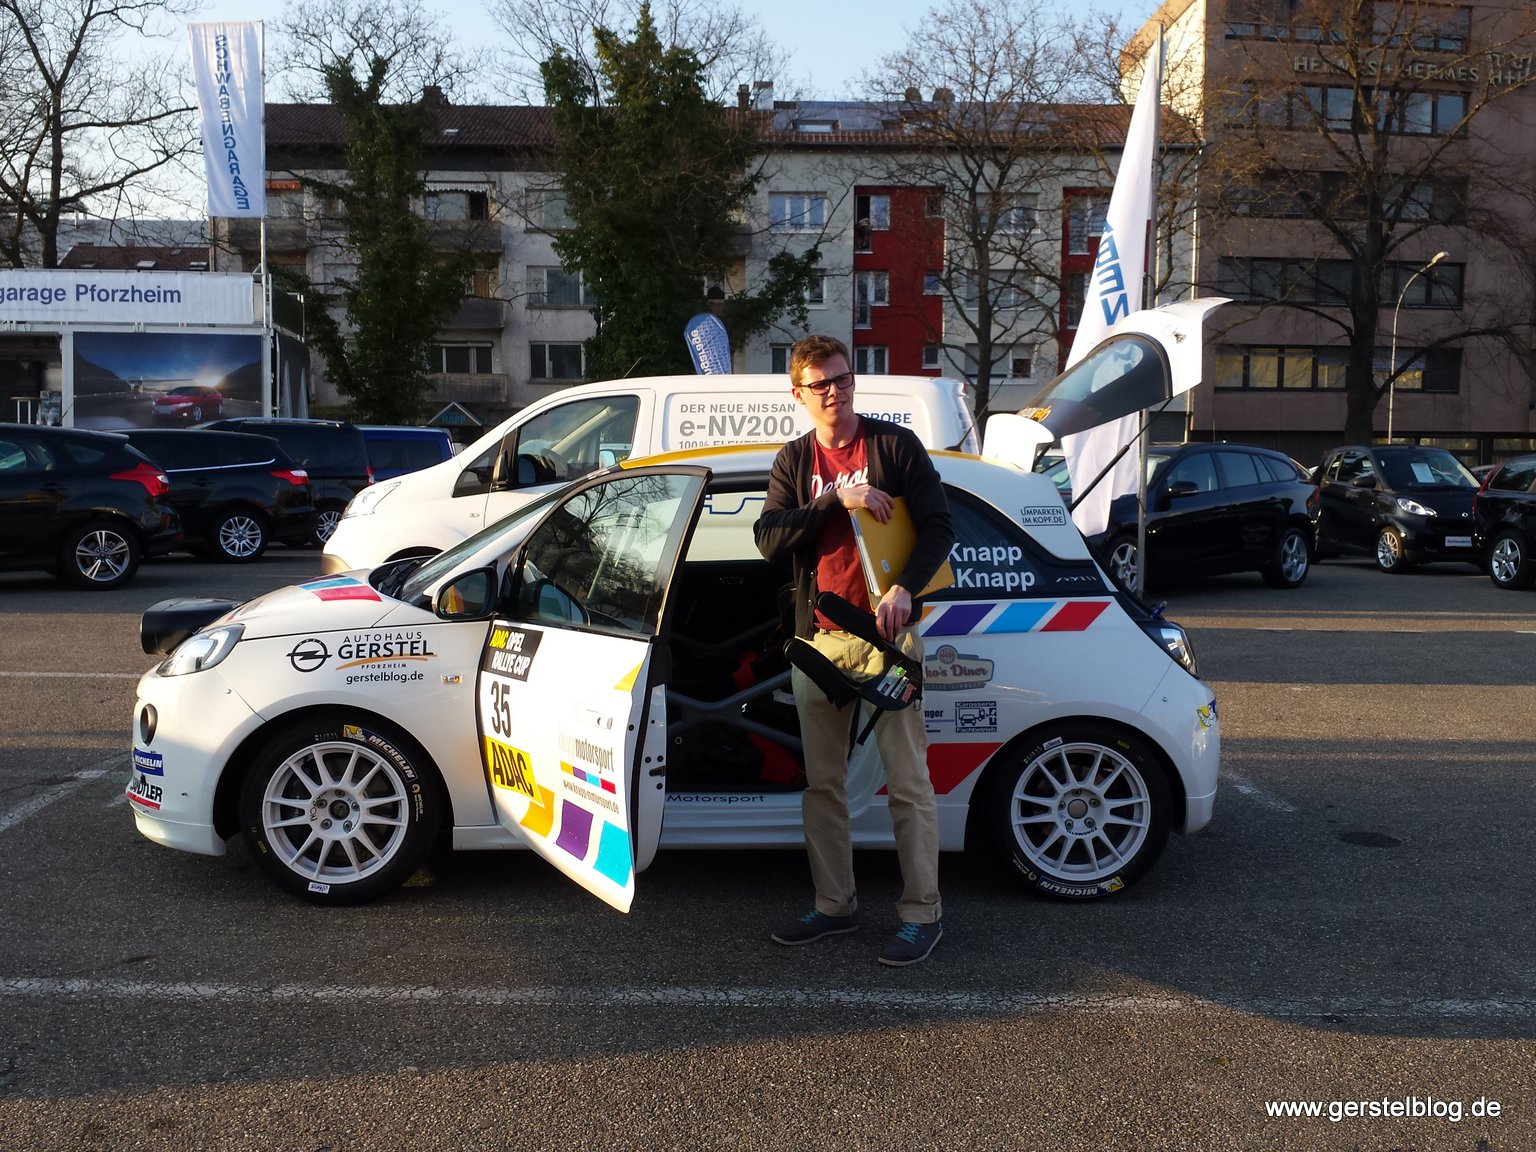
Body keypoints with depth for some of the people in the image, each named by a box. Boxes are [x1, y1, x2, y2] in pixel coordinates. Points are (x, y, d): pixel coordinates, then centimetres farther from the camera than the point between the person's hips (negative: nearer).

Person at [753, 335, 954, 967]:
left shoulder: (896, 445, 0)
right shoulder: (794, 459, 11)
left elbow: (938, 527, -3)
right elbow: (768, 539, -3)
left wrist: (904, 588, -19)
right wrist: (836, 499, -14)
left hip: (886, 634, -4)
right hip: (818, 640, 5)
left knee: (907, 782, -2)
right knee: (822, 783, 11)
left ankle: (922, 913, 9)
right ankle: (835, 905, 24)